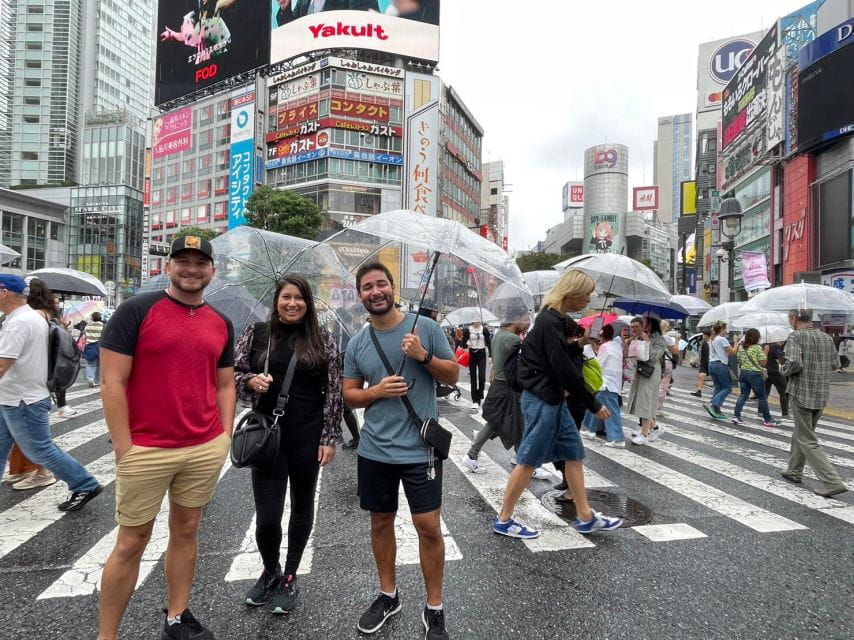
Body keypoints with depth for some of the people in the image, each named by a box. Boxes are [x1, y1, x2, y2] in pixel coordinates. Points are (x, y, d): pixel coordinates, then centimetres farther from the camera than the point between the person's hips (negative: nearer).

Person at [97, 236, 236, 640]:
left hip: (206, 450, 4)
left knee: (186, 530, 16)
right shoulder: (135, 310, -8)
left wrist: (224, 438, 5)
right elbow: (112, 383, -10)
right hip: (145, 451, -4)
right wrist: (124, 447, -12)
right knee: (132, 542, 8)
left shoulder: (221, 324, 7)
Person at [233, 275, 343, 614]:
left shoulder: (323, 338, -1)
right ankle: (270, 571, 33)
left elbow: (334, 390, -1)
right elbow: (233, 373, 8)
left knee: (302, 506, 14)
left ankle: (290, 577, 37)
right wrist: (251, 381, -15)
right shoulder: (256, 333, 2)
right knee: (266, 517, 1)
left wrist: (330, 437, -5)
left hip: (308, 437, 0)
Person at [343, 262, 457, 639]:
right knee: (380, 522, 17)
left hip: (420, 449, -3)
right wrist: (377, 391, -14)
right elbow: (349, 395, 6)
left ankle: (434, 609, 23)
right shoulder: (357, 343, 2)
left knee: (429, 527, 2)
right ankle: (388, 596, 39)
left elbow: (453, 375, -1)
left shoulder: (425, 327, -6)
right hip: (374, 451, 4)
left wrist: (424, 356, -19)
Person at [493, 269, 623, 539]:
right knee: (529, 461, 0)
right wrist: (594, 404, -13)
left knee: (574, 454, 14)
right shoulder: (549, 322, -19)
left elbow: (571, 364, 14)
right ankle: (503, 520, 13)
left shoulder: (561, 321, 12)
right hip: (541, 399, -10)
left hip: (554, 398, 10)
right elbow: (563, 369, -21)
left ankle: (586, 517, 26)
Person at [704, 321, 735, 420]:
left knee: (718, 387, 11)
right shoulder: (722, 339, -8)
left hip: (711, 364, 8)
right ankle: (712, 404, -16)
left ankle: (716, 410, 6)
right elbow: (732, 352, -7)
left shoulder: (712, 340, 17)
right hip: (720, 365, -8)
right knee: (727, 387, 0)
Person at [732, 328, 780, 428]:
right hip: (755, 374, -5)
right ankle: (768, 420, 13)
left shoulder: (741, 347, 4)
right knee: (762, 398, 5)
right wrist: (766, 352, -4)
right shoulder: (757, 348, -14)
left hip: (743, 373, 5)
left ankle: (736, 416, -2)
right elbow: (763, 363, -11)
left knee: (743, 395, 8)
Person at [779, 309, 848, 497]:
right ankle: (794, 471, 32)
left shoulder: (795, 336, -14)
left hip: (801, 394, -7)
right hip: (822, 395, 7)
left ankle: (833, 482, -7)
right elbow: (835, 364, 12)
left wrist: (783, 369, -5)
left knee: (807, 441, 0)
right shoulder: (827, 338, 8)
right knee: (801, 434, 22)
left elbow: (793, 363, -25)